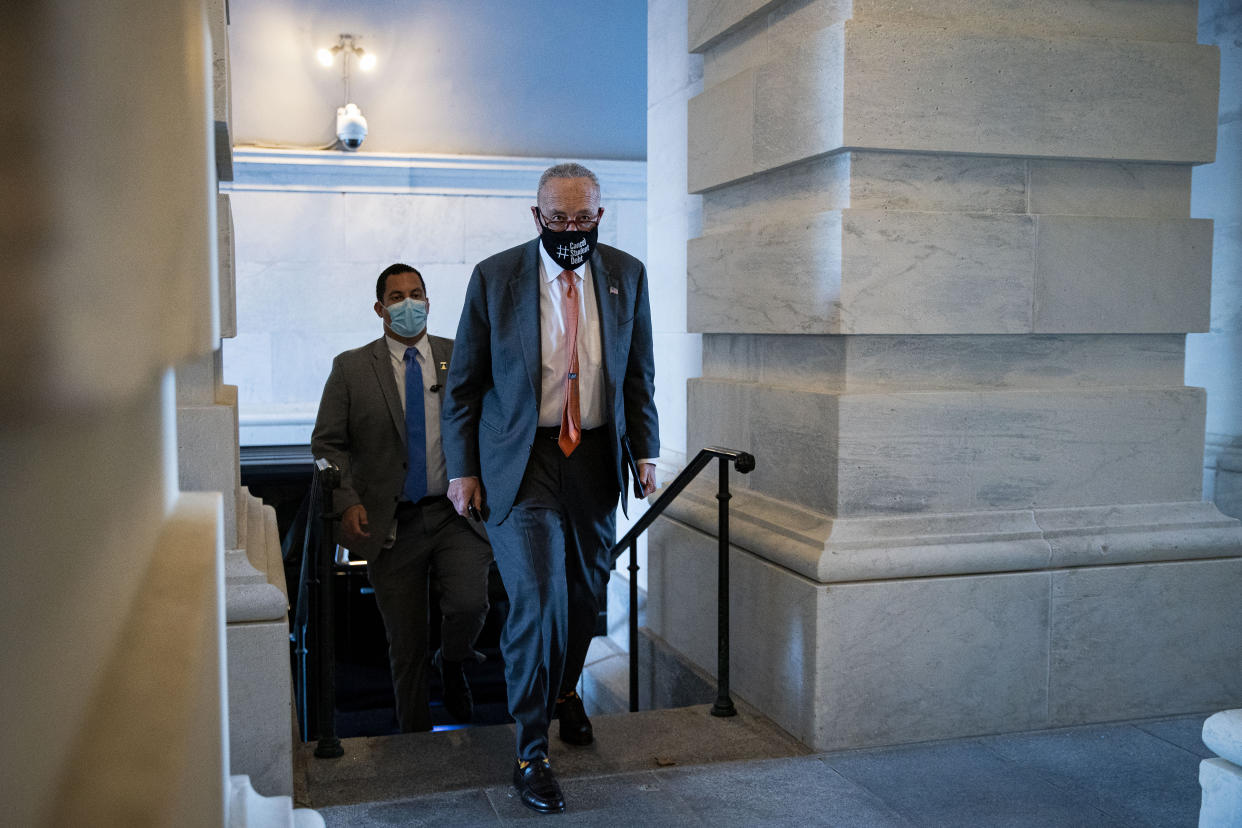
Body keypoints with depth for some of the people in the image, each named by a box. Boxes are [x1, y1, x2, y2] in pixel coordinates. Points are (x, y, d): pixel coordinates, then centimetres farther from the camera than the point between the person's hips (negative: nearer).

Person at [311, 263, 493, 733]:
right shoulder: (351, 368, 3)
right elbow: (327, 443, 2)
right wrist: (347, 502, -11)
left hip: (456, 512, 0)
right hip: (391, 523, 0)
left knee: (469, 602, -22)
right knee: (406, 645, 7)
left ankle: (453, 664, 14)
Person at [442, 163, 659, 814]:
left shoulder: (626, 275, 4)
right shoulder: (494, 277, -4)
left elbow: (638, 374, 11)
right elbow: (463, 383, 0)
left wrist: (645, 451, 4)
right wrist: (462, 470, -3)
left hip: (595, 458, 4)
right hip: (521, 460, -3)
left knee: (585, 591, 13)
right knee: (538, 599, -11)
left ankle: (564, 691, 42)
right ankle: (530, 753, 3)